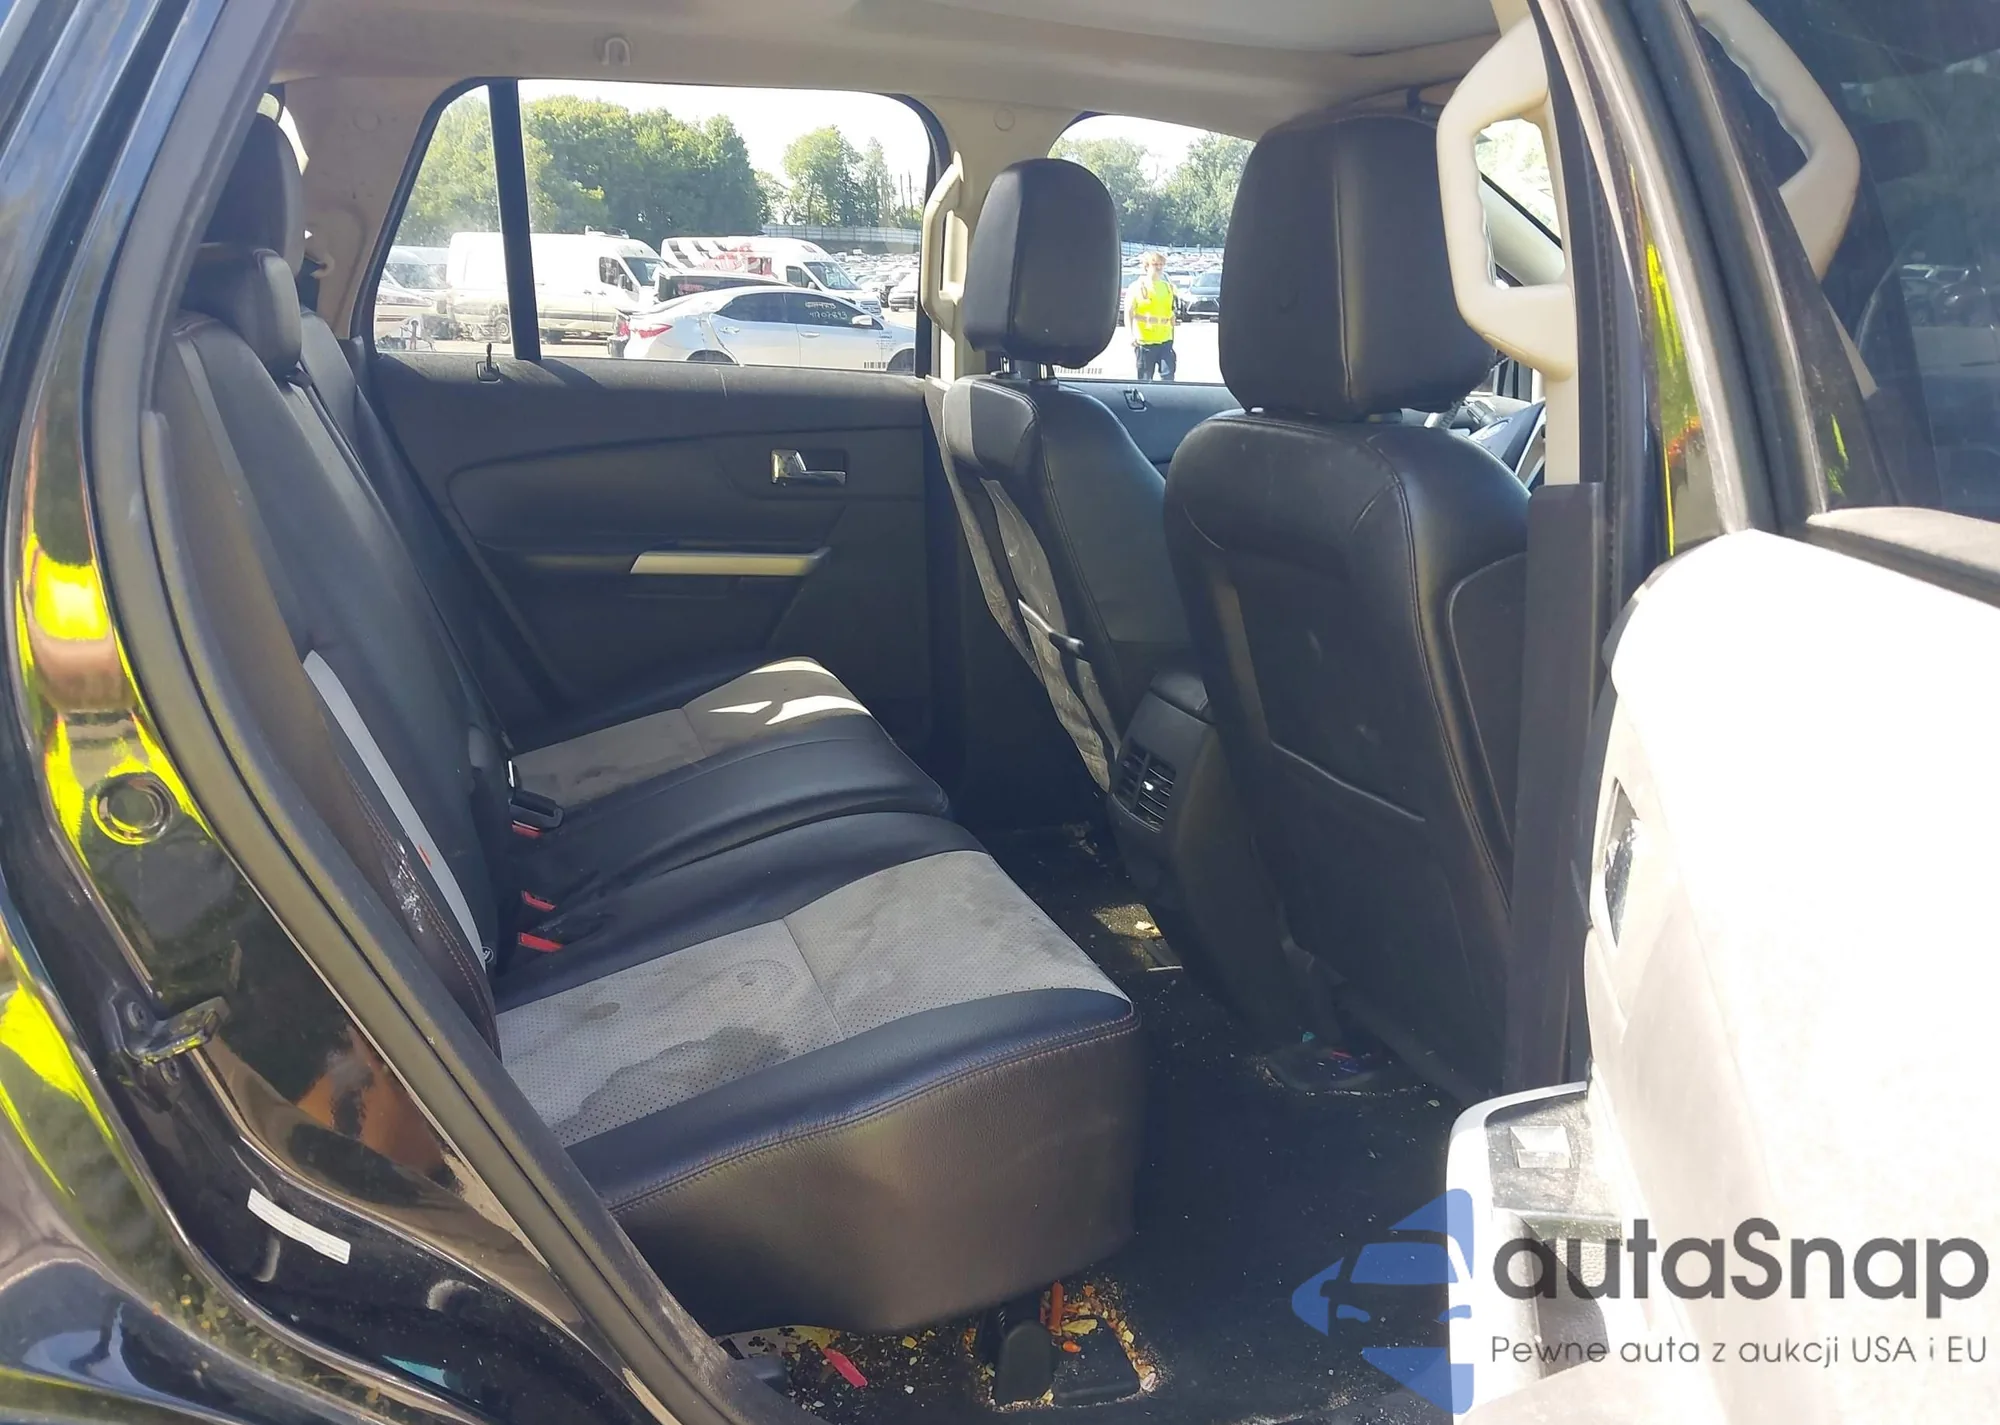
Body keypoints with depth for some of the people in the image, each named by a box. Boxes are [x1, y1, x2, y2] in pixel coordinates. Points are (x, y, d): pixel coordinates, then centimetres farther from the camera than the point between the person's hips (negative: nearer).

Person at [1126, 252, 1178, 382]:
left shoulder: (1168, 287, 11)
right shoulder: (1137, 287, -3)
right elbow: (1128, 313, -6)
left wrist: (1172, 334, 18)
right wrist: (1131, 335, -16)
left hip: (1166, 342, 3)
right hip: (1145, 343, -3)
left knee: (1168, 378, -4)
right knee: (1145, 380, 5)